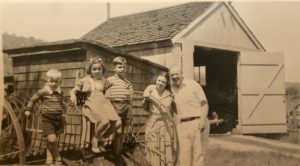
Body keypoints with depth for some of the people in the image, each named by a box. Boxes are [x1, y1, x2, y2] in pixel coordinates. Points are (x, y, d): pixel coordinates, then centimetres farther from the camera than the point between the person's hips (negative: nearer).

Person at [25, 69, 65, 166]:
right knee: (52, 140, -16)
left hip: (58, 119, 5)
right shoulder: (43, 92, -11)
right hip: (47, 120, -5)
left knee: (52, 141, 11)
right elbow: (33, 99, 2)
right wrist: (28, 110, 4)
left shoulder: (60, 93, 4)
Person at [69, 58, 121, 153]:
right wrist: (73, 96, -12)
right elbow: (73, 90, 9)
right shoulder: (85, 80, 9)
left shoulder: (103, 80, 19)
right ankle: (95, 140, -6)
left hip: (104, 103, 5)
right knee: (105, 121, -34)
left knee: (117, 123, -16)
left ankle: (101, 139, 6)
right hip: (92, 105, -5)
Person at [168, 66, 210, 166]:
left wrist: (203, 121, -15)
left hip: (197, 123, -4)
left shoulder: (193, 84, -1)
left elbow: (204, 103, -4)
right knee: (184, 154, -1)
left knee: (198, 152, -3)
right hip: (182, 125, 4)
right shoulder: (172, 88, 12)